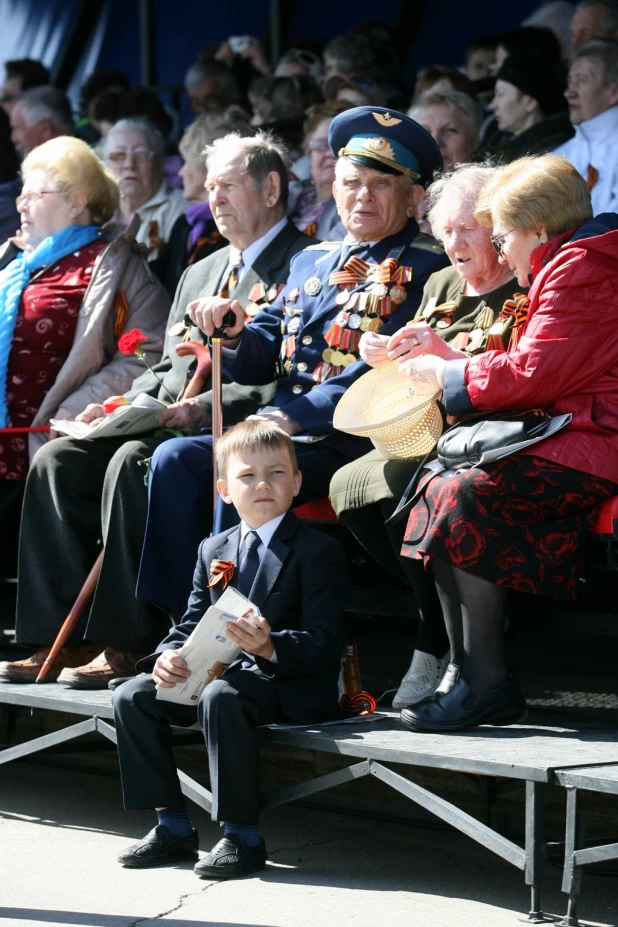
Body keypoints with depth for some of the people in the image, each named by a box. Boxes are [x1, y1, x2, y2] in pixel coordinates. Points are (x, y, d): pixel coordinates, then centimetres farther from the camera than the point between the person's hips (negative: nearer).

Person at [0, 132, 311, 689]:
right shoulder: (200, 273, 26)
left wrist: (205, 409, -22)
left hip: (235, 432, -8)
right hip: (167, 426, 9)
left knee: (132, 463, -33)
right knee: (58, 461, -12)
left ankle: (123, 647, -30)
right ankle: (61, 638, -16)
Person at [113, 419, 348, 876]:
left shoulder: (318, 551, -7)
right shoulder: (213, 550, 15)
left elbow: (326, 644, -15)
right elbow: (192, 623, 14)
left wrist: (270, 647, -35)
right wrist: (169, 656, -11)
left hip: (288, 683, -7)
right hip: (221, 672, 7)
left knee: (221, 697, -37)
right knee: (132, 696, -8)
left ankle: (244, 837, -27)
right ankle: (173, 826, -1)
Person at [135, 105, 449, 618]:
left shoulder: (424, 268, -3)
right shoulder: (311, 262, 21)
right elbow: (258, 363, 18)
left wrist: (291, 416, -21)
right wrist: (232, 331, -6)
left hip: (353, 443, -7)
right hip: (280, 432, 7)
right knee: (176, 457, -15)